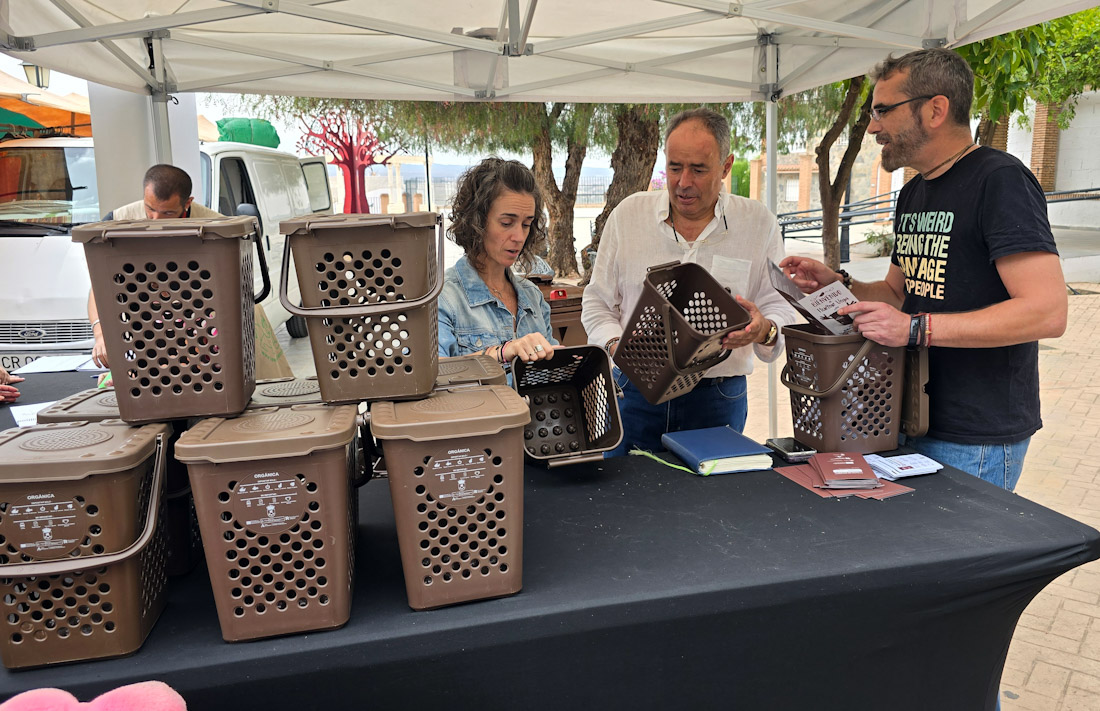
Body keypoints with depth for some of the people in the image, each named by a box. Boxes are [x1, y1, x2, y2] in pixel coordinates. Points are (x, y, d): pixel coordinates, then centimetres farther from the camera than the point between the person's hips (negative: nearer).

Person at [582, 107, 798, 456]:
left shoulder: (759, 224, 1)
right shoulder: (627, 214, 3)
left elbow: (781, 308, 2)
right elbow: (597, 302, 7)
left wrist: (764, 329, -21)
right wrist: (616, 345, -11)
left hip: (718, 398, 0)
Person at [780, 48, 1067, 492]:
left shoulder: (1000, 180, -14)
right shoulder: (912, 194, 13)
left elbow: (1047, 312, -23)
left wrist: (915, 329, -27)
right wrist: (836, 285, 2)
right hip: (915, 421, 8)